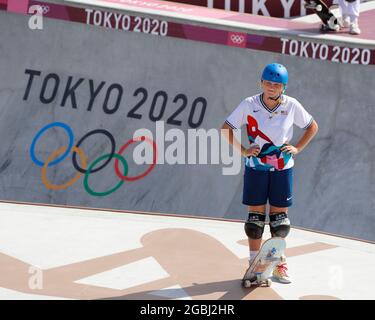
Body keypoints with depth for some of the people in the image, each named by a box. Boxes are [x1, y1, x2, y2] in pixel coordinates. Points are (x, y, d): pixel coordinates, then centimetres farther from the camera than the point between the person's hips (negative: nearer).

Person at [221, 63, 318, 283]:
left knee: (280, 217, 5)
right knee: (255, 215, 3)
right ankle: (254, 263, 12)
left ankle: (278, 264, 17)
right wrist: (243, 150, -8)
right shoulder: (249, 105, -8)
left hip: (283, 168, 1)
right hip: (256, 168, -1)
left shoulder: (291, 105, -5)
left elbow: (312, 127, 10)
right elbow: (226, 129, 1)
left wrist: (297, 148, -1)